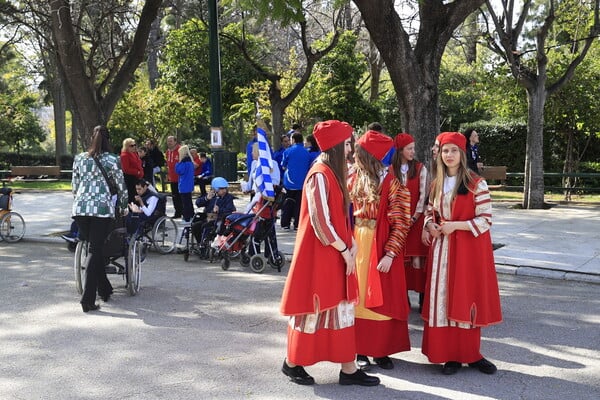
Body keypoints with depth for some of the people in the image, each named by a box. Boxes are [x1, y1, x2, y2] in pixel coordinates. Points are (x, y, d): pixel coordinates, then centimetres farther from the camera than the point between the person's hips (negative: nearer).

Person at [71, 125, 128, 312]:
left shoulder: (79, 158, 11)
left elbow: (74, 186, 18)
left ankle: (105, 290, 25)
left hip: (80, 207, 3)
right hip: (102, 208, -3)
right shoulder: (112, 160, 2)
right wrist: (123, 207, 23)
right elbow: (121, 187, 7)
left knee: (95, 249, 15)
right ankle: (87, 299, -7)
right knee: (96, 251, -2)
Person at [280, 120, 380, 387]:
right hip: (320, 252, -9)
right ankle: (292, 363, 20)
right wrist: (345, 250, -14)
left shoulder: (333, 173, 11)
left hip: (336, 252, 9)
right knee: (314, 306, 2)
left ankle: (348, 369, 16)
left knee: (342, 308, 10)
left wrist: (350, 243, 4)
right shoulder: (320, 176, -18)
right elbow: (320, 222, -21)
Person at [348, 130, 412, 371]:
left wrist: (389, 254, -17)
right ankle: (361, 349, 19)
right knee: (359, 297, 9)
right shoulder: (354, 180, 5)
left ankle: (381, 350, 17)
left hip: (381, 248, -4)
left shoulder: (392, 183, -9)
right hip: (357, 245, 4)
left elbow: (400, 223, -11)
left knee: (383, 299, 4)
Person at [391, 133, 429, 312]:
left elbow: (423, 195, -3)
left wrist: (414, 218, -8)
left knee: (418, 259, -4)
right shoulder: (391, 170, 3)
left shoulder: (420, 168, -1)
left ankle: (423, 298, 3)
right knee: (400, 259, 4)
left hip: (416, 220, -2)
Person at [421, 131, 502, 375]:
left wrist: (455, 225, -18)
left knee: (466, 298, 2)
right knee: (444, 298, 3)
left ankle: (471, 354, 17)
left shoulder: (476, 184, -7)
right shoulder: (437, 184, 9)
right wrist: (430, 226, -4)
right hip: (443, 247, 4)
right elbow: (430, 212, 18)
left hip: (469, 248, -4)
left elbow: (485, 220, -10)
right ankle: (451, 355, 13)